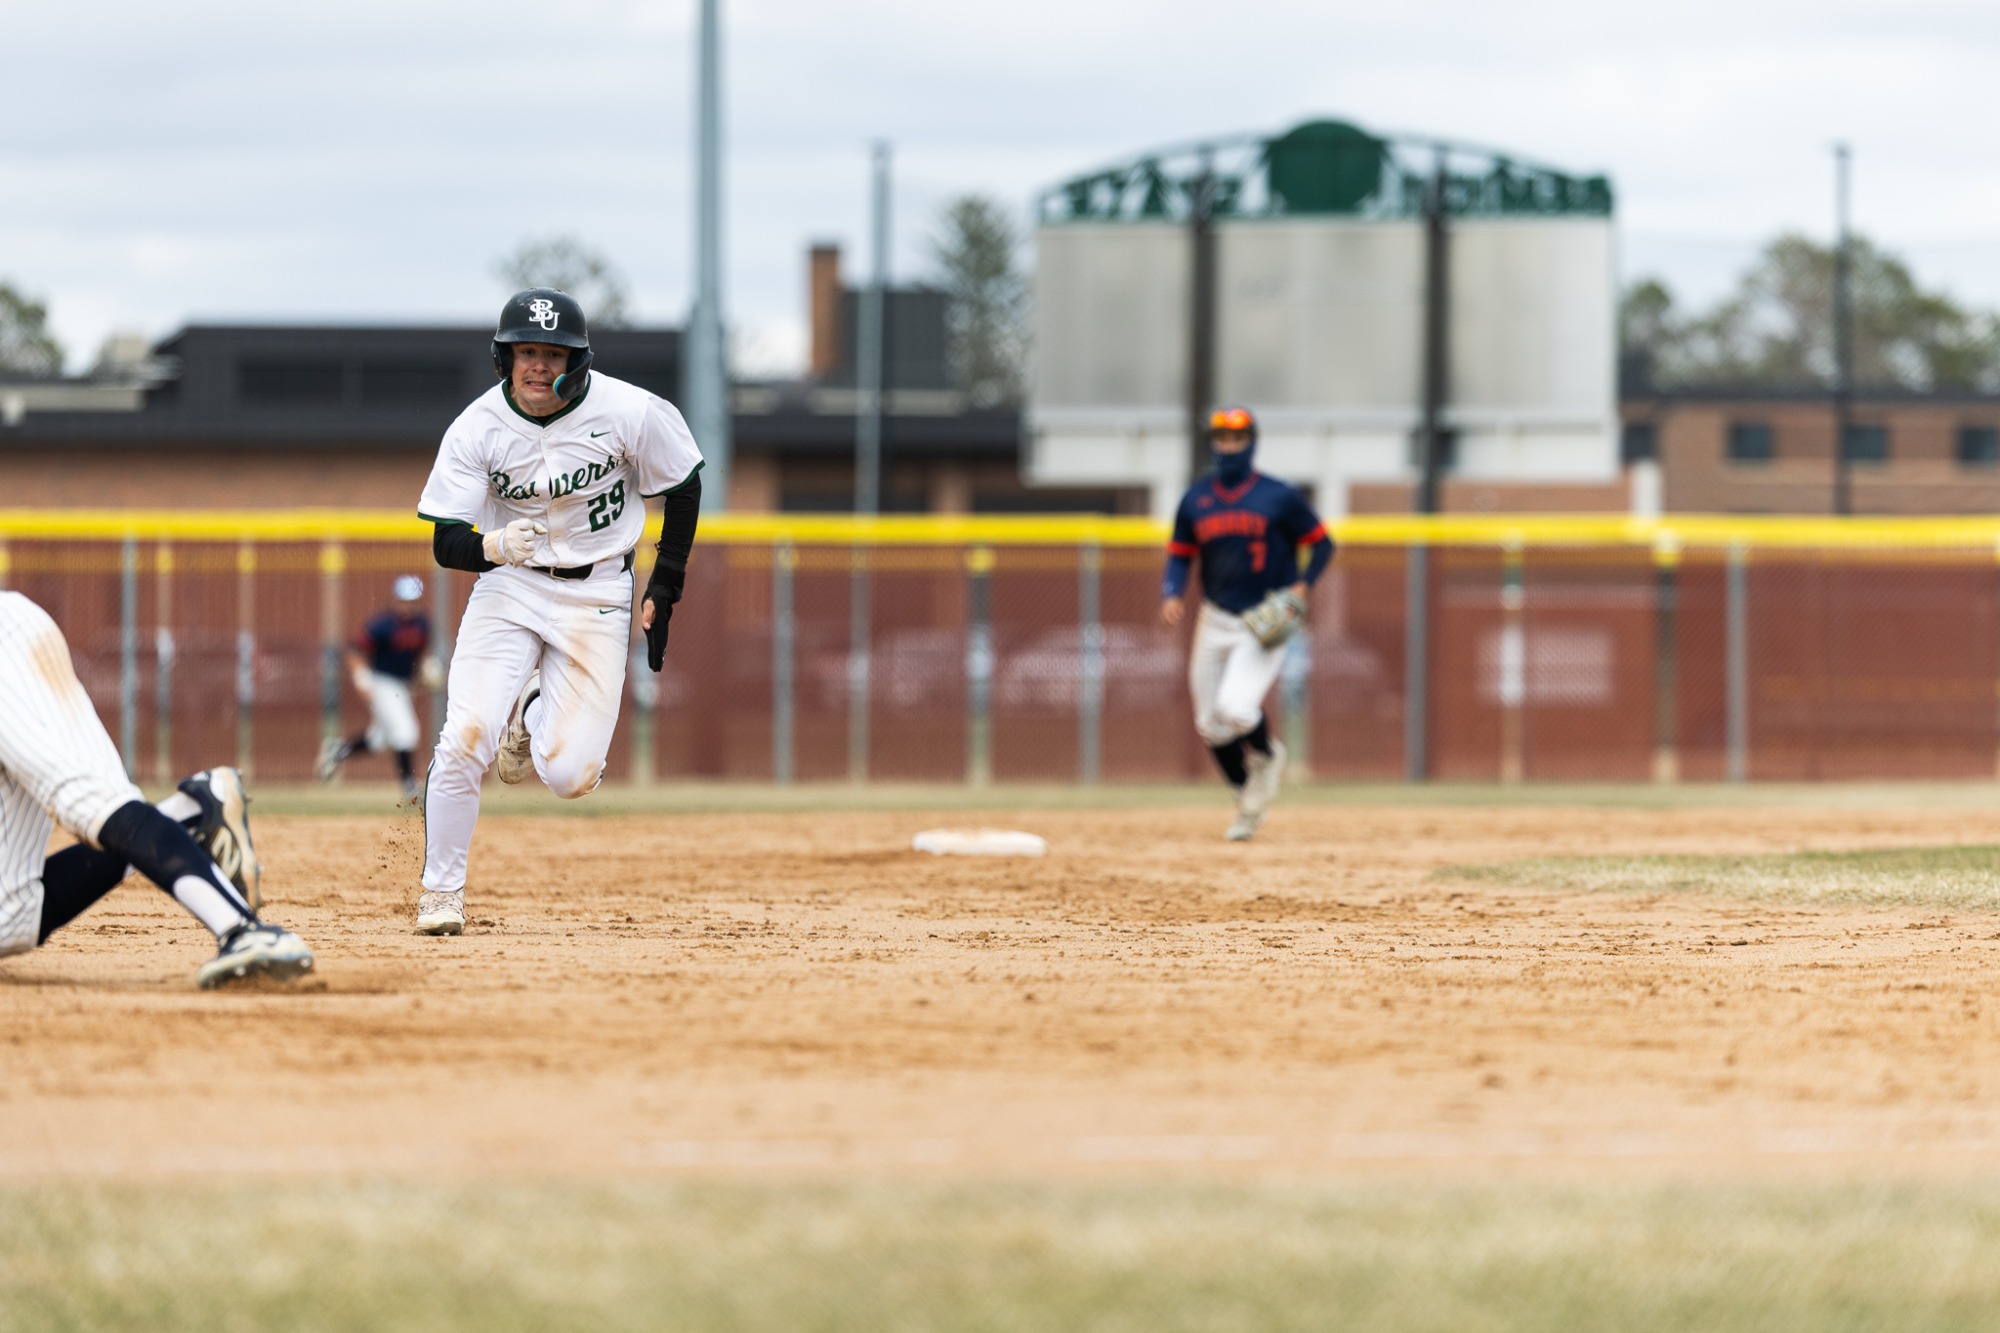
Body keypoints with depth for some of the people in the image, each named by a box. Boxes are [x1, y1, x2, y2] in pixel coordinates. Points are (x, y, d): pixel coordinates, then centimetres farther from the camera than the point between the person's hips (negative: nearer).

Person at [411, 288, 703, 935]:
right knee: (465, 737, -19)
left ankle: (535, 713, 28)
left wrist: (664, 590, -1)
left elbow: (684, 488, 1)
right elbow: (446, 544, -12)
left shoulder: (631, 413, -16)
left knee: (570, 775, -9)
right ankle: (441, 893, 0)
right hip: (509, 584, 0)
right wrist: (493, 547, -35)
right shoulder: (477, 428, -14)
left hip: (597, 595, 0)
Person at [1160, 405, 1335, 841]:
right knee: (1211, 726, 4)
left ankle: (1266, 754, 10)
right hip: (1216, 622, 5)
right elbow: (1180, 554, 11)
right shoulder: (1196, 499, 5)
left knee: (1234, 708, -24)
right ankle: (1249, 801, 27)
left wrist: (1302, 586, -15)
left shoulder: (1279, 497, -6)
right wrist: (1172, 594, -9)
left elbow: (1322, 544, 1)